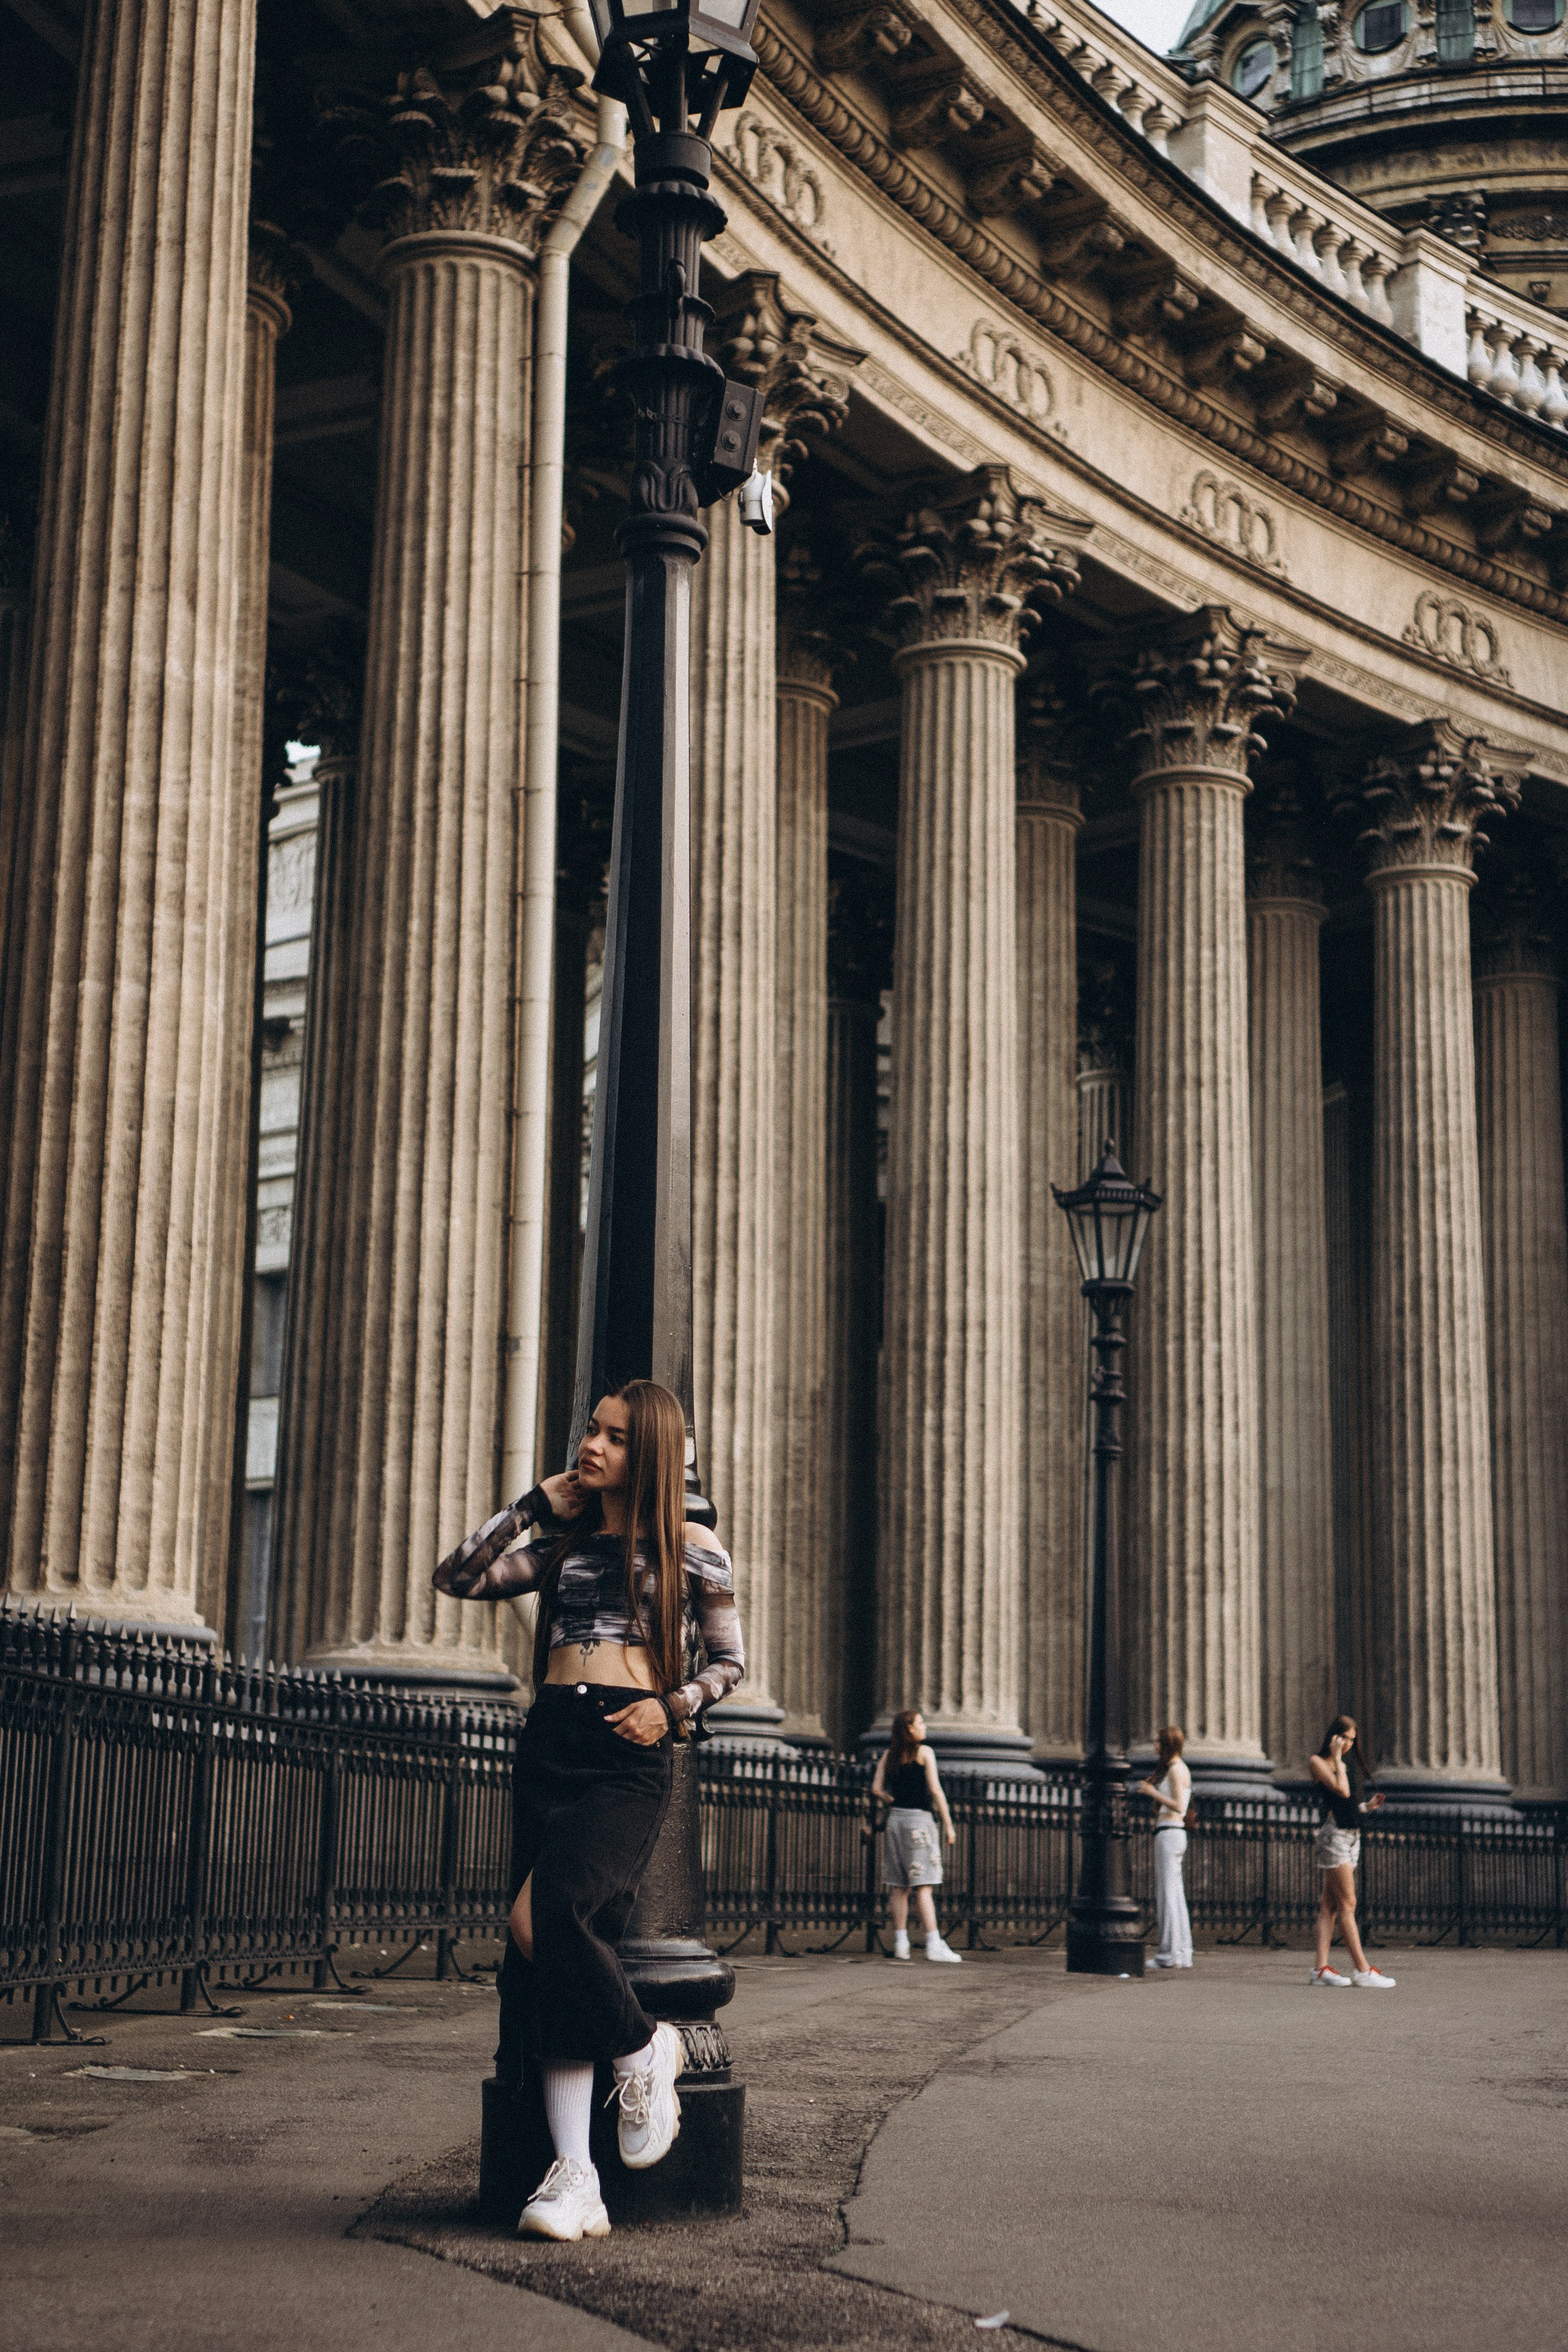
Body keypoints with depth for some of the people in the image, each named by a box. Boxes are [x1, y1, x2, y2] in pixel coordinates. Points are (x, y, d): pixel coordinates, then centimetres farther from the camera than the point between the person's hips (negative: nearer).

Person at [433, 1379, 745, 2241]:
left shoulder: (690, 1548, 7)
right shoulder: (562, 1547, 19)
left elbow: (729, 1660, 11)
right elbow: (457, 1578, 13)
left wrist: (672, 1706, -7)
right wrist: (533, 1506, 12)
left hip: (628, 1757, -5)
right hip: (548, 1746, 5)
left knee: (542, 1917, -27)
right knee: (548, 1957, -6)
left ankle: (643, 2049, -1)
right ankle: (575, 2177, -10)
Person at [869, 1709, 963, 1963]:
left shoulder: (889, 1754, 11)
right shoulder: (924, 1752, -5)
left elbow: (876, 1789, 4)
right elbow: (935, 1790, -9)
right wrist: (948, 1824, -7)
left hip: (896, 1819, 6)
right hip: (920, 1819, -6)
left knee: (898, 1887, 7)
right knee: (923, 1887, -9)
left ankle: (901, 1944, 6)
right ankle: (934, 1945, -12)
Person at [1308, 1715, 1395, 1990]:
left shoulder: (1347, 1764, 19)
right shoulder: (1318, 1761, -4)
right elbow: (1342, 1791, -18)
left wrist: (1367, 1806, 4)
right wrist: (1337, 1757, -10)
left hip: (1352, 1835, 8)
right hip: (1333, 1833, -8)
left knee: (1330, 1905, 5)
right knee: (1348, 1905, -9)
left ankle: (1321, 1967, 3)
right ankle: (1362, 1970, -11)